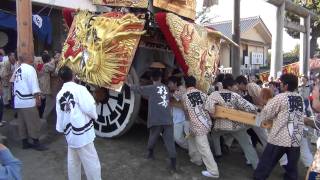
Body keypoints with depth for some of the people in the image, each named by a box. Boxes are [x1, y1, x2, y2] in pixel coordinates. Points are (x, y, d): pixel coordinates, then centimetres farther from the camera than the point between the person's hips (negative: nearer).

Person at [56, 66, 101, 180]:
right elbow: (89, 107, -20)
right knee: (91, 162, 3)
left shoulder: (59, 95, 6)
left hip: (70, 134, 7)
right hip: (82, 133, -7)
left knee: (73, 162, 20)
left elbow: (59, 116, 10)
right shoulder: (79, 89, -14)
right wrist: (95, 116, 0)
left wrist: (61, 129, 24)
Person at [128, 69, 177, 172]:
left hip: (156, 119, -2)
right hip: (168, 119, 3)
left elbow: (138, 89, 13)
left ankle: (150, 153, 39)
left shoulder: (151, 88, 1)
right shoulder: (165, 88, 15)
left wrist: (129, 85, 31)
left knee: (153, 137, 20)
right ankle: (173, 162, -7)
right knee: (169, 140, 0)